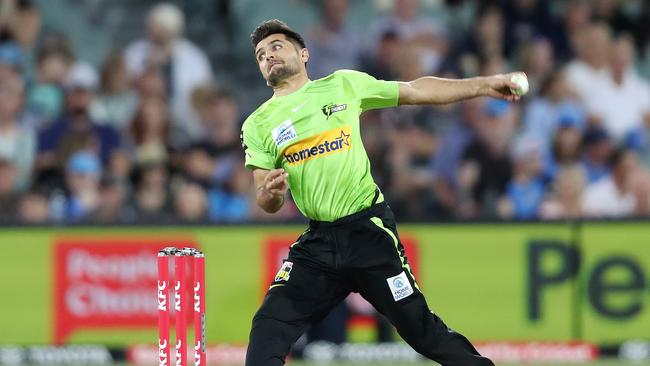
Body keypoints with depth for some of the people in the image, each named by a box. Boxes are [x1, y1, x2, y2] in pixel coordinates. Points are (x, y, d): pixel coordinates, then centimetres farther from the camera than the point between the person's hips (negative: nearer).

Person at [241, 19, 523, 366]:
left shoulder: (343, 84, 5)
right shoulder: (257, 126, 6)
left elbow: (416, 90, 12)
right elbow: (268, 204, 5)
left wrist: (482, 85, 8)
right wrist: (270, 194, -20)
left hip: (368, 230, -2)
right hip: (318, 242, 2)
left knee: (422, 330, -5)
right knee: (268, 330, -9)